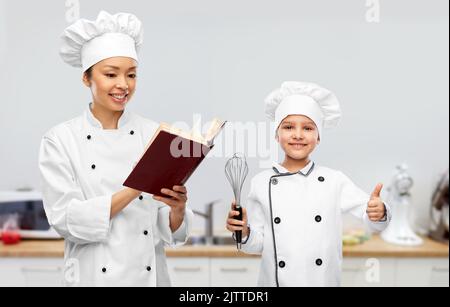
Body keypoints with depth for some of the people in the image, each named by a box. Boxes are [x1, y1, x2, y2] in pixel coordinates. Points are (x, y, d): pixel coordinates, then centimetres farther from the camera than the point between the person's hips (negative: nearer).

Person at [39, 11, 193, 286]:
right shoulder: (60, 140, -7)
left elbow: (170, 230, -3)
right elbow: (66, 220, -15)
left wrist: (178, 207, -24)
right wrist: (134, 189, -25)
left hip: (150, 274, 2)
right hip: (93, 275, -1)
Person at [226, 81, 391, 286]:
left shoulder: (335, 180, -7)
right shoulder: (261, 183, -7)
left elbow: (373, 218, -5)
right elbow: (257, 244, -1)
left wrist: (379, 213, -26)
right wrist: (244, 233, -21)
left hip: (323, 280, 1)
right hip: (276, 281, 0)